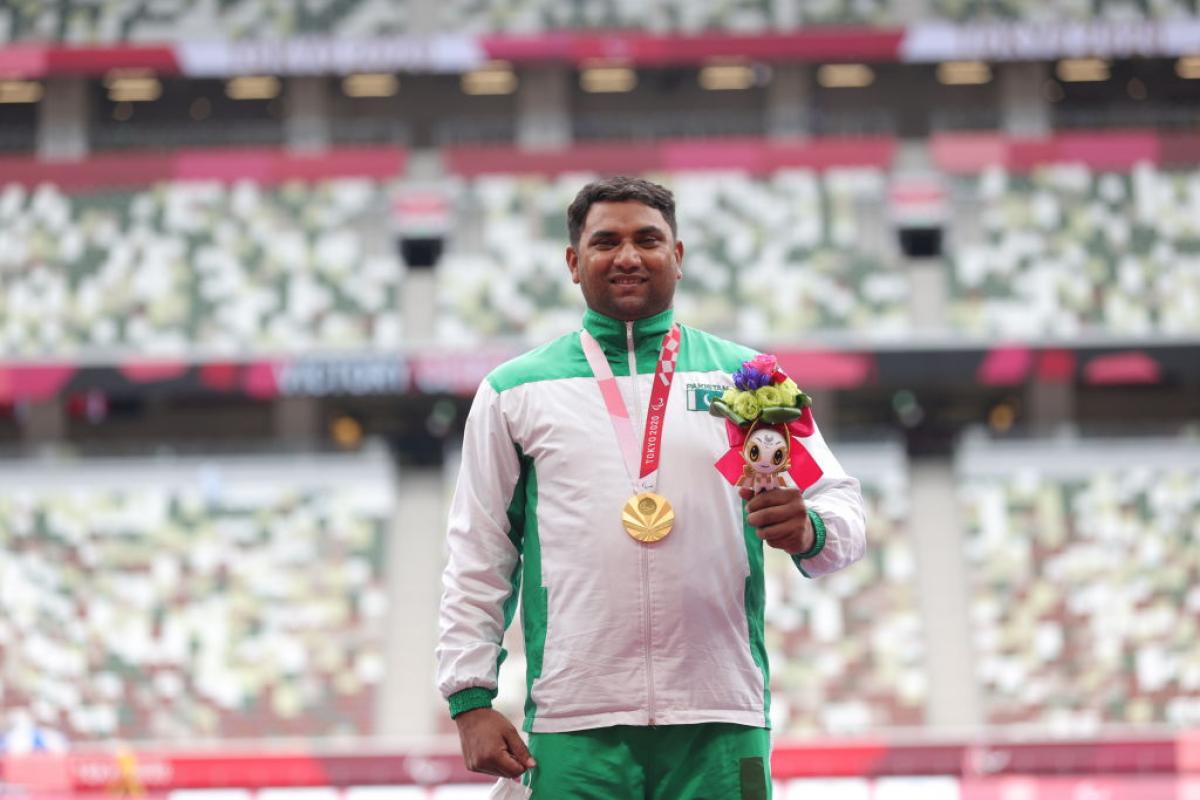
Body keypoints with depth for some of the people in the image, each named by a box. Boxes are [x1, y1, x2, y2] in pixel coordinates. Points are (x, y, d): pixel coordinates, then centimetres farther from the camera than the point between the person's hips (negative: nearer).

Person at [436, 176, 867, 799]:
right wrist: (470, 700, 2)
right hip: (574, 727, -1)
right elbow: (478, 559, 10)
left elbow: (842, 507, 7)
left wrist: (809, 531, -16)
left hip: (720, 723, 1)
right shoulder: (515, 392, 9)